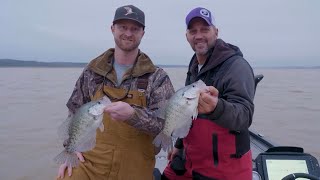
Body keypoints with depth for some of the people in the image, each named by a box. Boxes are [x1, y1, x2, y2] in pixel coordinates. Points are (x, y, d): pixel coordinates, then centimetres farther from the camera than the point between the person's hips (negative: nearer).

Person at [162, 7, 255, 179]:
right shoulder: (194, 67, 8)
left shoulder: (236, 65, -16)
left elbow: (244, 116, -28)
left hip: (224, 166, -7)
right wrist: (180, 145, 20)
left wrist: (217, 107, -47)